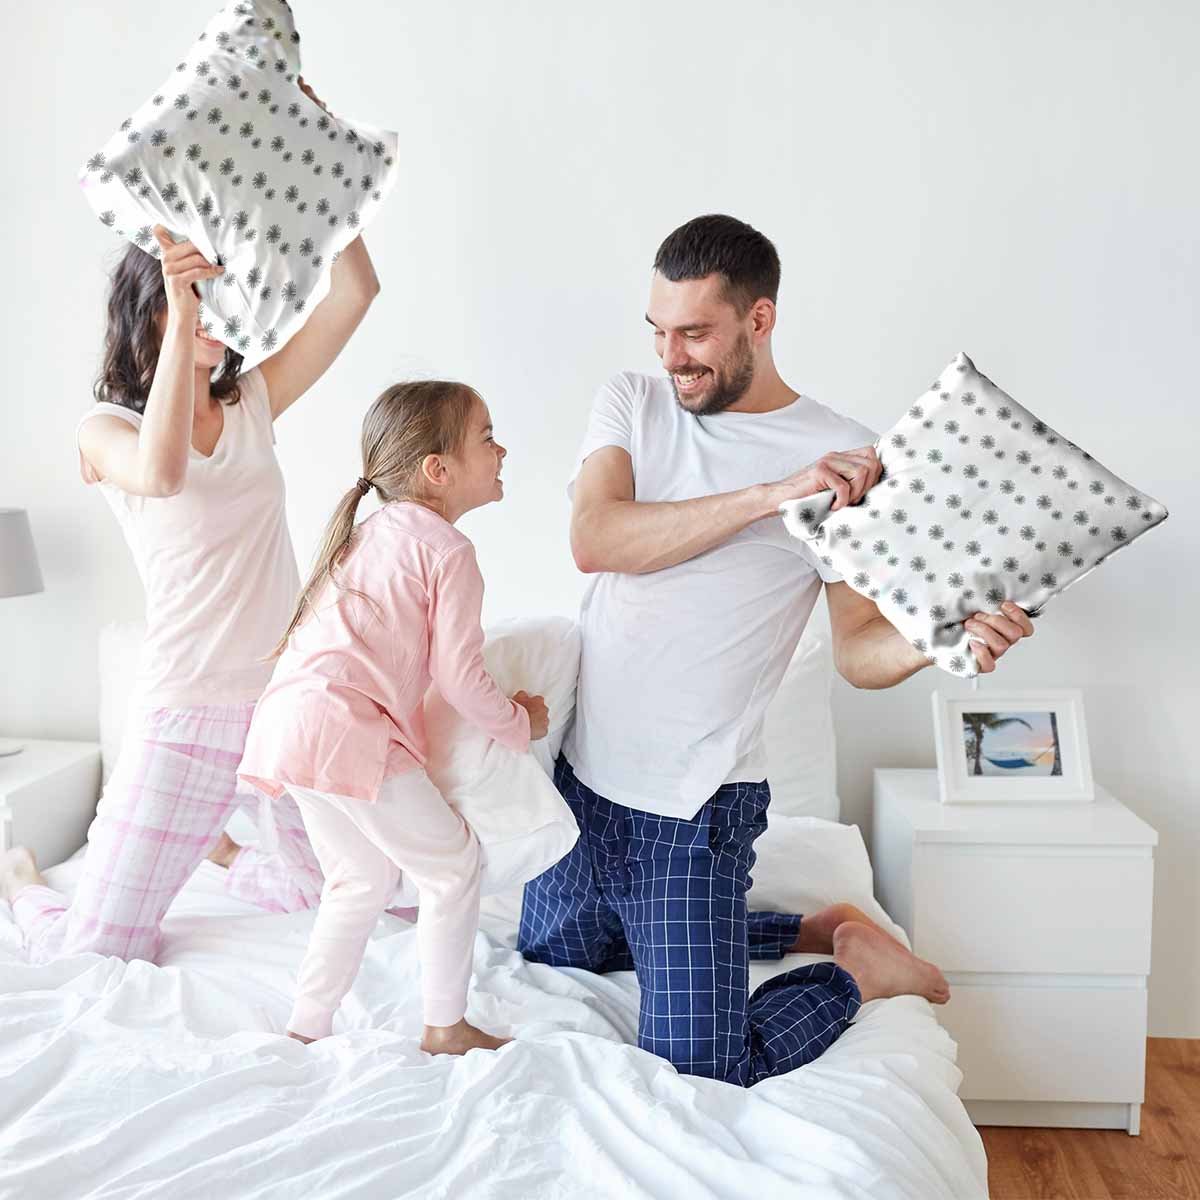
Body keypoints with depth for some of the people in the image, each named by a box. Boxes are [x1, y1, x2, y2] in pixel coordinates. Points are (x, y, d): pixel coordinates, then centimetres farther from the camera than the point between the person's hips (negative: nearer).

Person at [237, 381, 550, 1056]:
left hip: (291, 721, 9)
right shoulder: (448, 549, -6)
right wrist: (520, 723, 9)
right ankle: (446, 1026, 18)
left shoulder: (372, 532, 21)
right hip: (349, 730, -9)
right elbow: (460, 677, -8)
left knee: (363, 879, 23)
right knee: (453, 862, 8)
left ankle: (306, 1028, 29)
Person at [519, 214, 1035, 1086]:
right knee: (555, 955, 26)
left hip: (696, 802, -5)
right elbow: (593, 542, -19)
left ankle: (855, 965, 20)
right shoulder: (633, 403, -1)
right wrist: (771, 494, -27)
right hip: (584, 767, 5)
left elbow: (859, 651, -7)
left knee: (703, 1068, -8)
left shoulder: (848, 455, -9)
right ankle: (810, 929, 33)